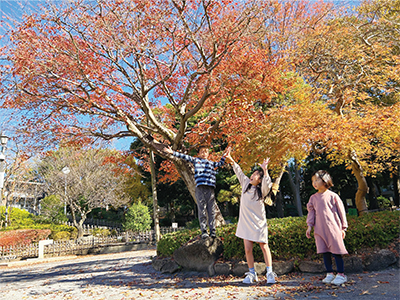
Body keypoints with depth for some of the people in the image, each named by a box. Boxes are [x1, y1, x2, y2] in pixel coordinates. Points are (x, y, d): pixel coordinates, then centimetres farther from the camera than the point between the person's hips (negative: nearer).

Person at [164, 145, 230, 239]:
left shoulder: (212, 163, 24)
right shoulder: (196, 160, 17)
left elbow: (220, 163, 32)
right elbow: (184, 156, 14)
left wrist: (225, 154, 22)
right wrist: (172, 152, 10)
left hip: (211, 188, 2)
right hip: (200, 188, -2)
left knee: (212, 211, 0)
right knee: (202, 211, -4)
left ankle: (213, 231, 4)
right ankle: (204, 231, -1)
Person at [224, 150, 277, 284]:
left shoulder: (261, 190, -5)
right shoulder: (246, 184, 8)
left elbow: (267, 184, -25)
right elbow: (239, 172, 15)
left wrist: (264, 170, -35)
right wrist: (231, 161, 10)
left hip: (258, 222, -4)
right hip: (246, 222, 4)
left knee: (264, 247, 2)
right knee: (248, 249, 2)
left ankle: (270, 273, 11)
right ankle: (252, 274, 15)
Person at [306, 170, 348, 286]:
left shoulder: (332, 196, -3)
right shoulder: (313, 198, 9)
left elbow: (341, 211, 2)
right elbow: (311, 212, 12)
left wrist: (343, 228, 3)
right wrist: (309, 226, 3)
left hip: (333, 228, -4)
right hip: (320, 229, 4)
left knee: (336, 251, -1)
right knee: (325, 251, 8)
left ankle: (341, 274, 11)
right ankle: (330, 274, 19)